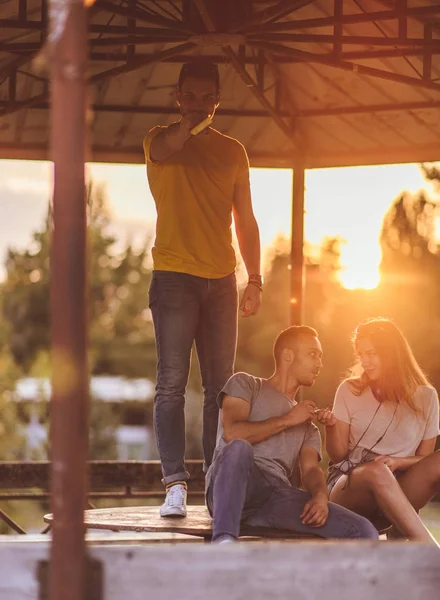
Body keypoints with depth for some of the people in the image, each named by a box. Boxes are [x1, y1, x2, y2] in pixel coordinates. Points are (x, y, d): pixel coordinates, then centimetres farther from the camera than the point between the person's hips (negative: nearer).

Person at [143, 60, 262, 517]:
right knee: (172, 384, -10)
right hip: (174, 276, -4)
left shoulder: (232, 151, 16)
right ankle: (175, 484, -14)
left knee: (221, 388, 2)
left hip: (221, 280, 4)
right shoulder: (161, 141, 6)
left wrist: (254, 280, 9)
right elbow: (166, 149, -23)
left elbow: (245, 221, 15)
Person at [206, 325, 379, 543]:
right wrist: (287, 420, 6)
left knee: (365, 533, -17)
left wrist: (321, 495, -11)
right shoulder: (246, 384, 18)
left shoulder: (307, 425, 33)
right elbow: (232, 433, -3)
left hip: (279, 497, 5)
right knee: (239, 448, -40)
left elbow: (310, 468, 13)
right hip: (231, 490, -4)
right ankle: (224, 542, -47)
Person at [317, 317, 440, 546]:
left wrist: (396, 461, -12)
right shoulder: (350, 390, 7)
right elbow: (338, 454, 5)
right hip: (347, 488, -1)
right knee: (377, 472, -39)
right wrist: (331, 426, -16)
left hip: (397, 489, 1)